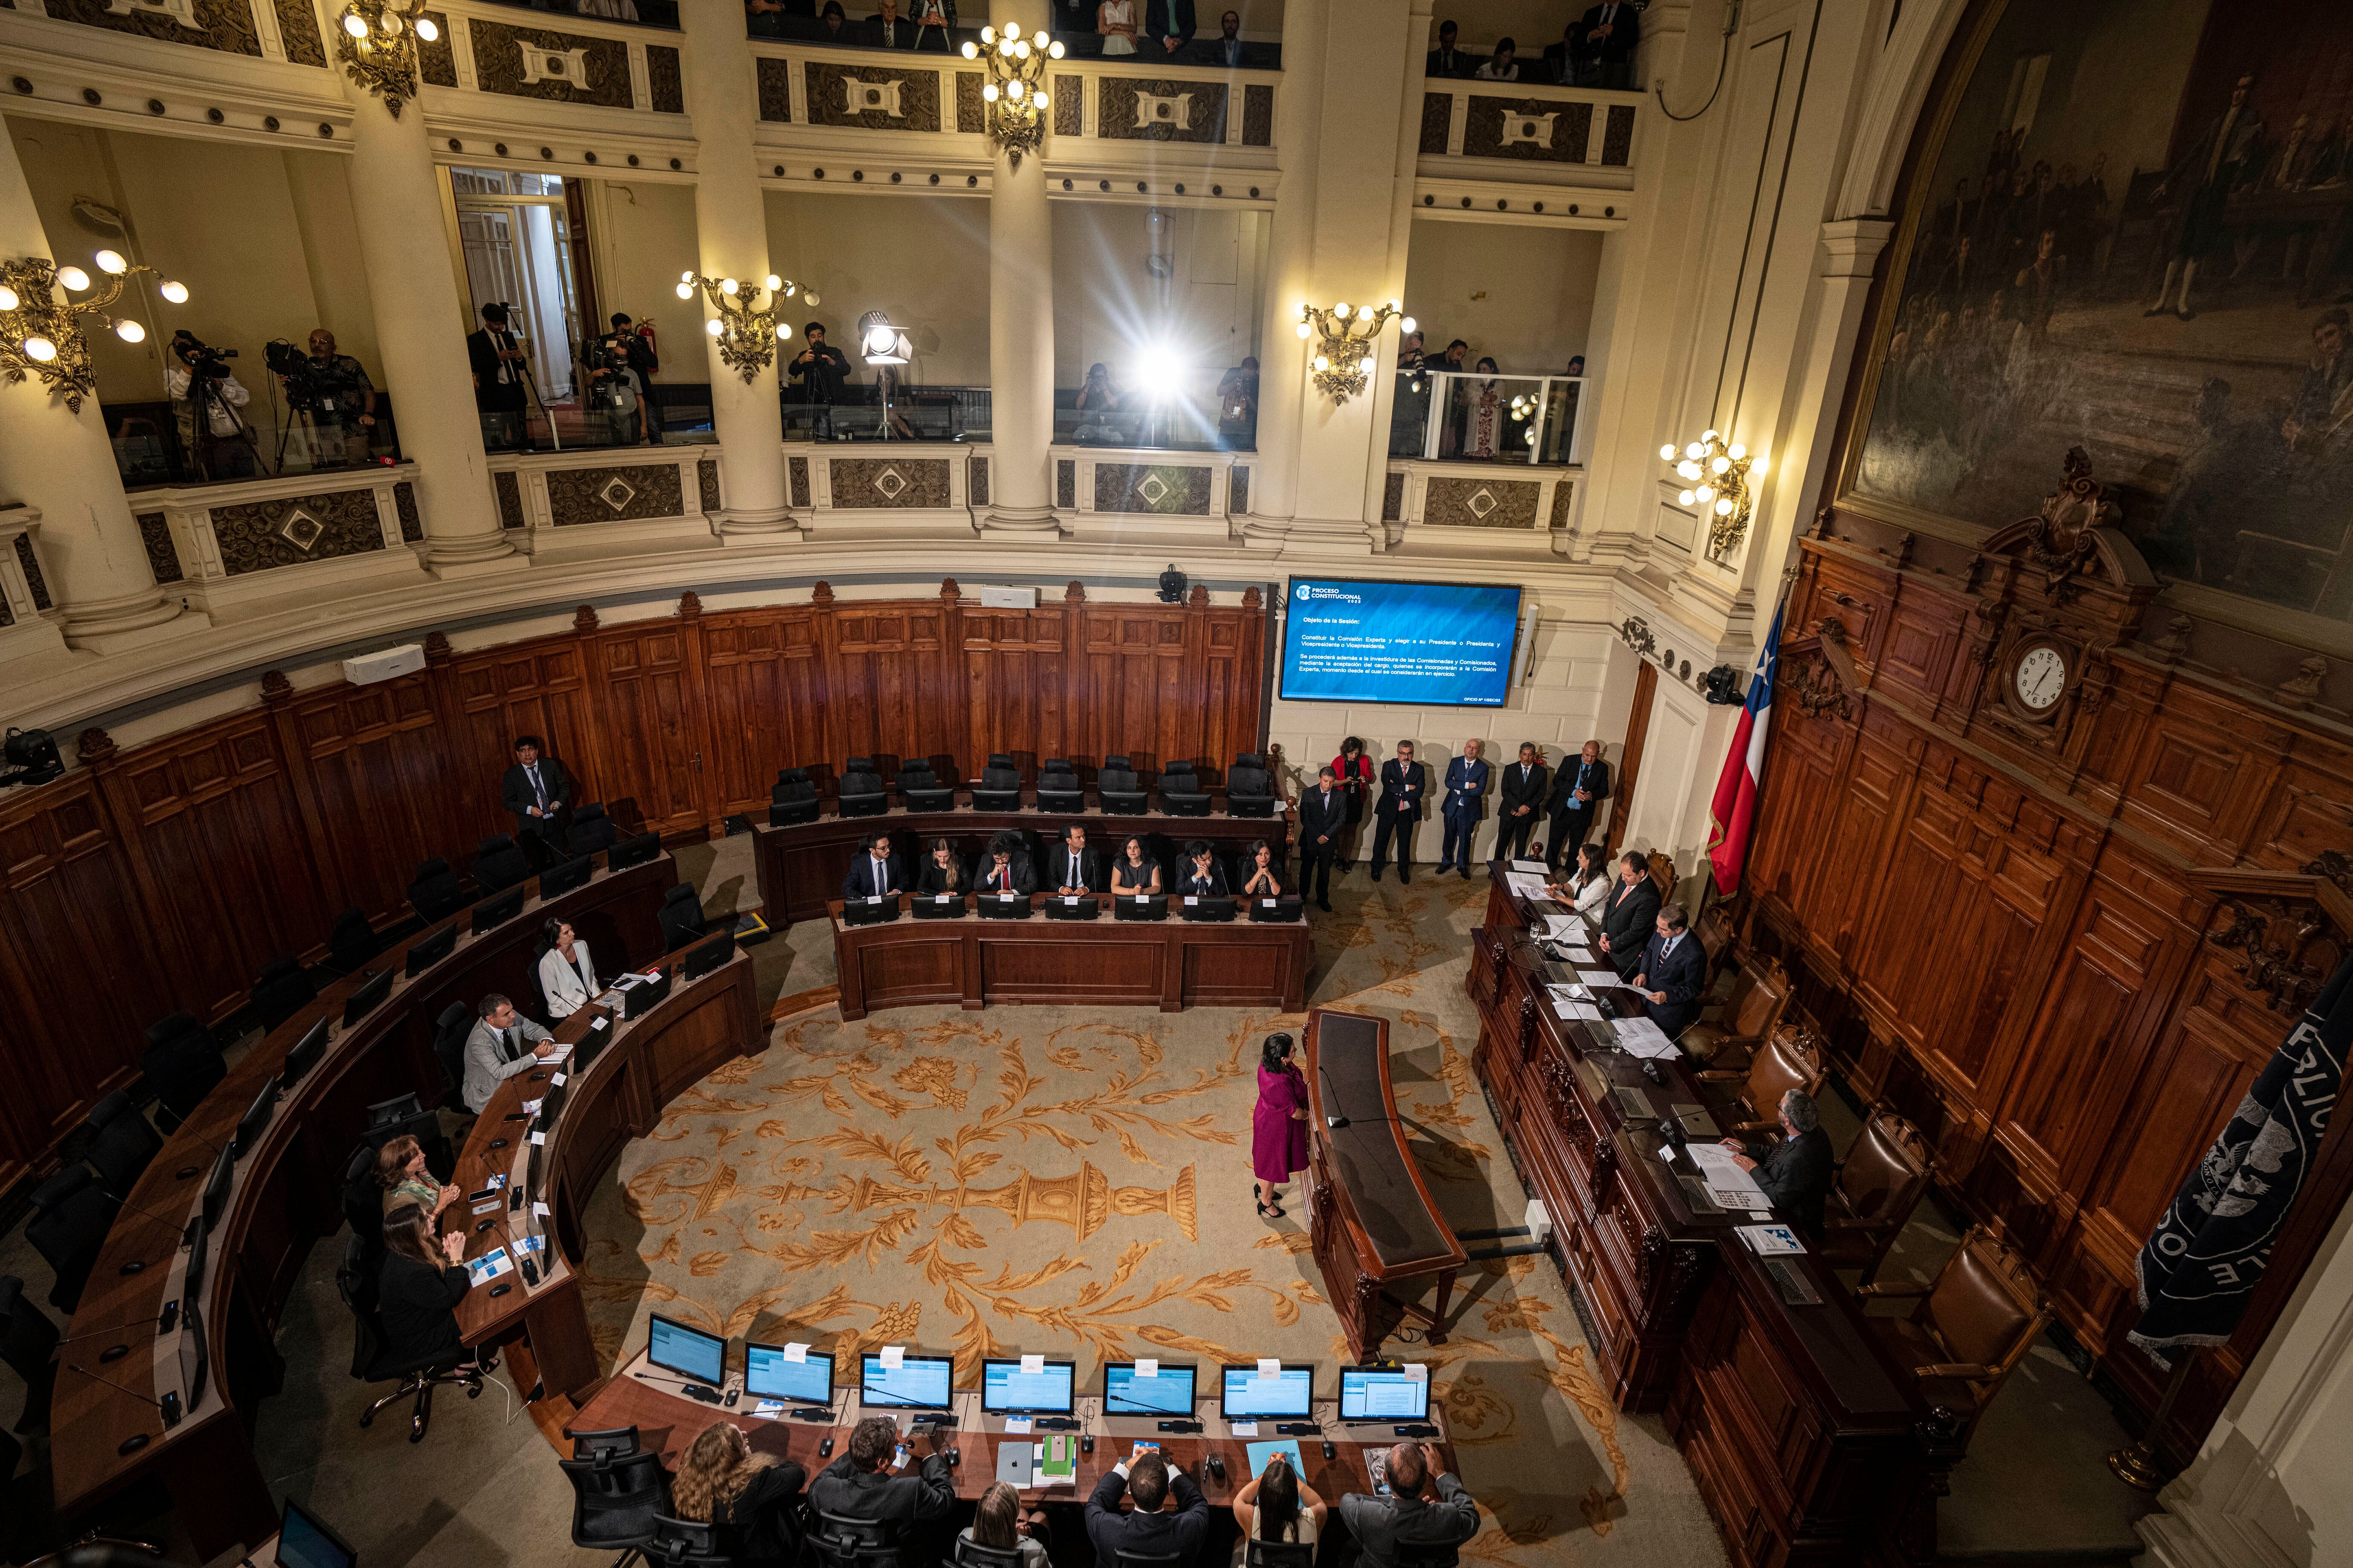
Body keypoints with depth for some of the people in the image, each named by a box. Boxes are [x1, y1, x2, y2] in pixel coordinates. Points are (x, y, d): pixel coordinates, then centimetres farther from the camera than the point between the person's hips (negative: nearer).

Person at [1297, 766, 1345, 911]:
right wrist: (1317, 836, -16)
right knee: (1306, 869, 12)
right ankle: (1302, 896, 29)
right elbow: (1304, 819, -10)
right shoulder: (1308, 794, -9)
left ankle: (1323, 899, 27)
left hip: (1329, 840, 1)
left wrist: (1327, 835, -14)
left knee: (1325, 872, 12)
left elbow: (1341, 820, -5)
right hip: (1310, 839, -1)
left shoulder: (1341, 797, -4)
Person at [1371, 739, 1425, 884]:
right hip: (1388, 809, -1)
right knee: (1381, 840, 8)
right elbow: (1388, 785, -20)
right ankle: (1377, 868, 25)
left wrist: (1397, 790, -16)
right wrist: (1407, 788, -19)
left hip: (1407, 811, 1)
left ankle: (1404, 870, 29)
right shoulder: (1388, 766, -5)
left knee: (1405, 842, 12)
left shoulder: (1419, 769, 0)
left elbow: (1419, 792, -12)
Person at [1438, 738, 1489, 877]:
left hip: (1470, 809, -1)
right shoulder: (1455, 762, -3)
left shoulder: (1483, 768, -8)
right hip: (1452, 807, 1)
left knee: (1465, 839, 12)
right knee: (1449, 836, 15)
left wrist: (1459, 789, -16)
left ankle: (1463, 866, 28)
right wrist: (1467, 785, -23)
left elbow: (1480, 791, -16)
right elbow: (1448, 782, -14)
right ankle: (1446, 862, 33)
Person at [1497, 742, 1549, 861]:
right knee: (1502, 843, 6)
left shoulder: (1542, 772, -1)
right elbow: (1505, 792, -7)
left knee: (1521, 844, 9)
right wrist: (1519, 807, -17)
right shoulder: (1510, 769, -3)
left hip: (1528, 815, 0)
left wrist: (1526, 807, -13)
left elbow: (1541, 794, -2)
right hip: (1509, 812, 0)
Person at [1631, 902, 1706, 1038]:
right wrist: (1643, 973, -9)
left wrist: (1667, 996, -31)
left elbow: (1693, 989, -20)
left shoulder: (1695, 955, -34)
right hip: (1648, 995, 6)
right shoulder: (1661, 933, -15)